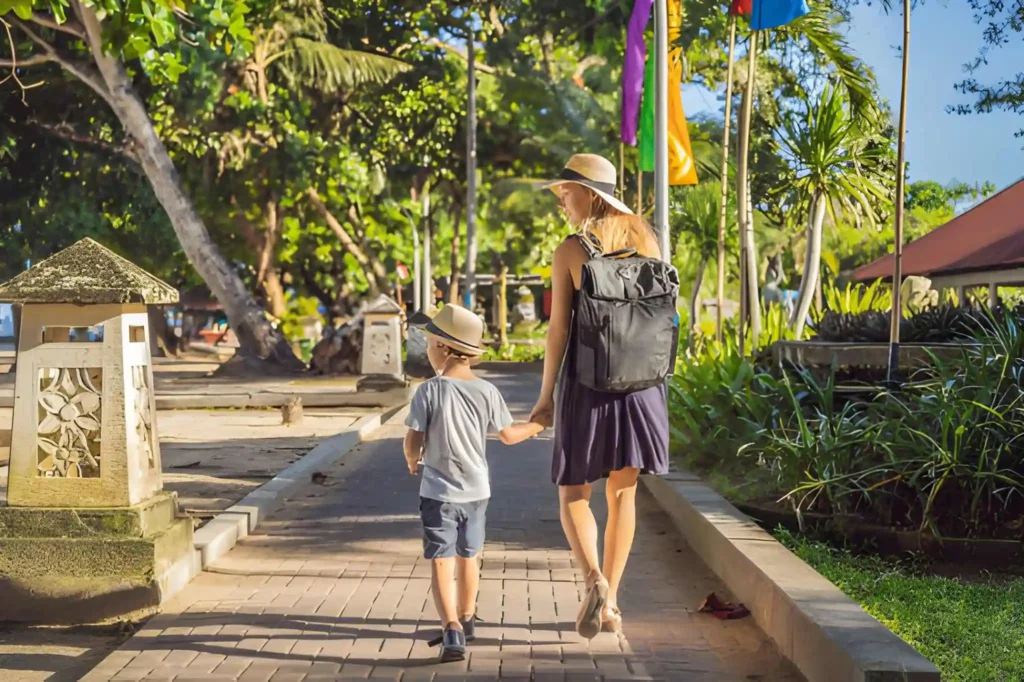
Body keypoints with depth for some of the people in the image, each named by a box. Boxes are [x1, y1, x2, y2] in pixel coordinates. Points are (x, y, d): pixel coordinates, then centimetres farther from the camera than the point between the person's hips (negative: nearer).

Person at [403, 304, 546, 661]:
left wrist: (413, 461, 9)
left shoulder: (429, 391, -15)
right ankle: (465, 620, 38)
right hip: (476, 490, 4)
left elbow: (413, 442, -14)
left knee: (441, 561, -5)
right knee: (467, 556, 20)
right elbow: (507, 435, 5)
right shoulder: (487, 391, -5)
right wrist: (537, 425, 24)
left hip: (438, 493, -4)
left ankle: (452, 630, -21)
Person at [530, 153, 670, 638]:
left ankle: (594, 580, -16)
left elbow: (559, 330, -8)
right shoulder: (645, 242, 5)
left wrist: (546, 396, -2)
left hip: (588, 384, -4)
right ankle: (610, 604, 17)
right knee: (622, 492, 12)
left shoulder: (570, 251, -7)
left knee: (573, 491, 7)